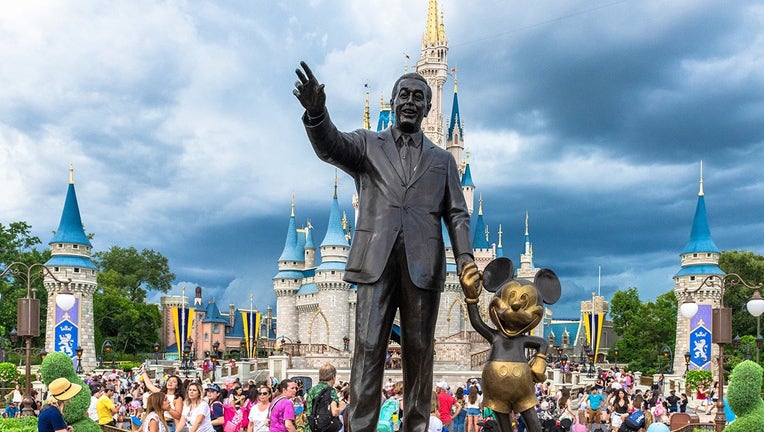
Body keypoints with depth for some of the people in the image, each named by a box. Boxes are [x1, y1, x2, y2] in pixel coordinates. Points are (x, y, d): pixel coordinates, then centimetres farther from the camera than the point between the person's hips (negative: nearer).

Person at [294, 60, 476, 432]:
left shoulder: (442, 160, 19)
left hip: (423, 266, 2)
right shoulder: (367, 144, 14)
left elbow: (456, 215, 13)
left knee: (418, 353, 2)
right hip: (376, 262, -1)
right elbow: (330, 147, -6)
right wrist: (316, 111, -28)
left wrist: (465, 258, -5)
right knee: (368, 349, -6)